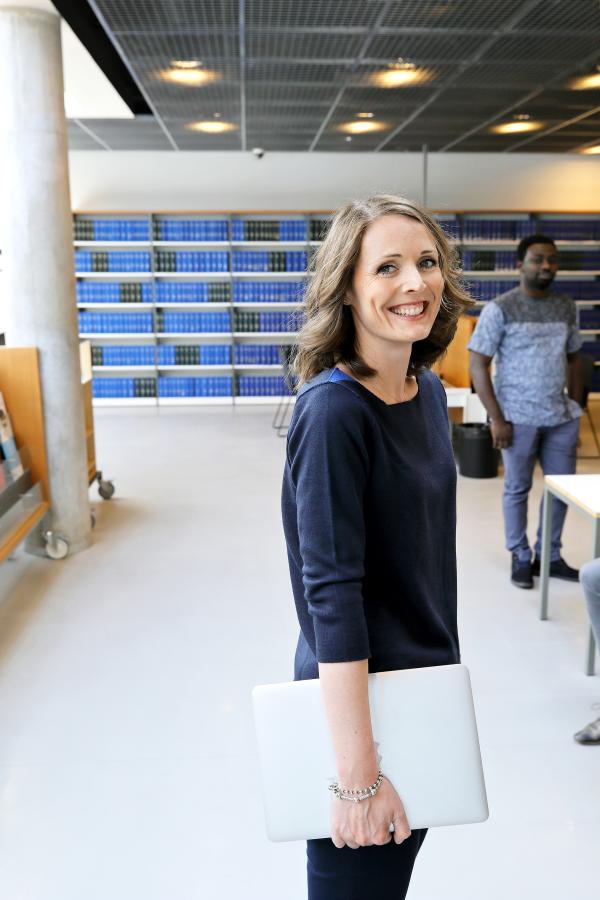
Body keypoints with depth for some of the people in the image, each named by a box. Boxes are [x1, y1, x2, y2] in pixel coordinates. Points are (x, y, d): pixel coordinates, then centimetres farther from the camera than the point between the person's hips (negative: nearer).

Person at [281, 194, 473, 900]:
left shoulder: (429, 392, 1)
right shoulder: (333, 410, -23)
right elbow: (331, 593, -25)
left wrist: (441, 673, 15)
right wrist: (357, 777, -23)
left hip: (428, 681, 7)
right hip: (355, 699, -7)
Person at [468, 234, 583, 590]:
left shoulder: (567, 307, 7)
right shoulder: (500, 309, -9)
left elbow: (573, 360, 15)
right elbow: (478, 366, -10)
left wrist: (577, 409, 10)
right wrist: (497, 419, -14)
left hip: (561, 417, 5)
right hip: (519, 418, -5)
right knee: (518, 489, 7)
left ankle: (550, 556, 26)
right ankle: (521, 558, 22)